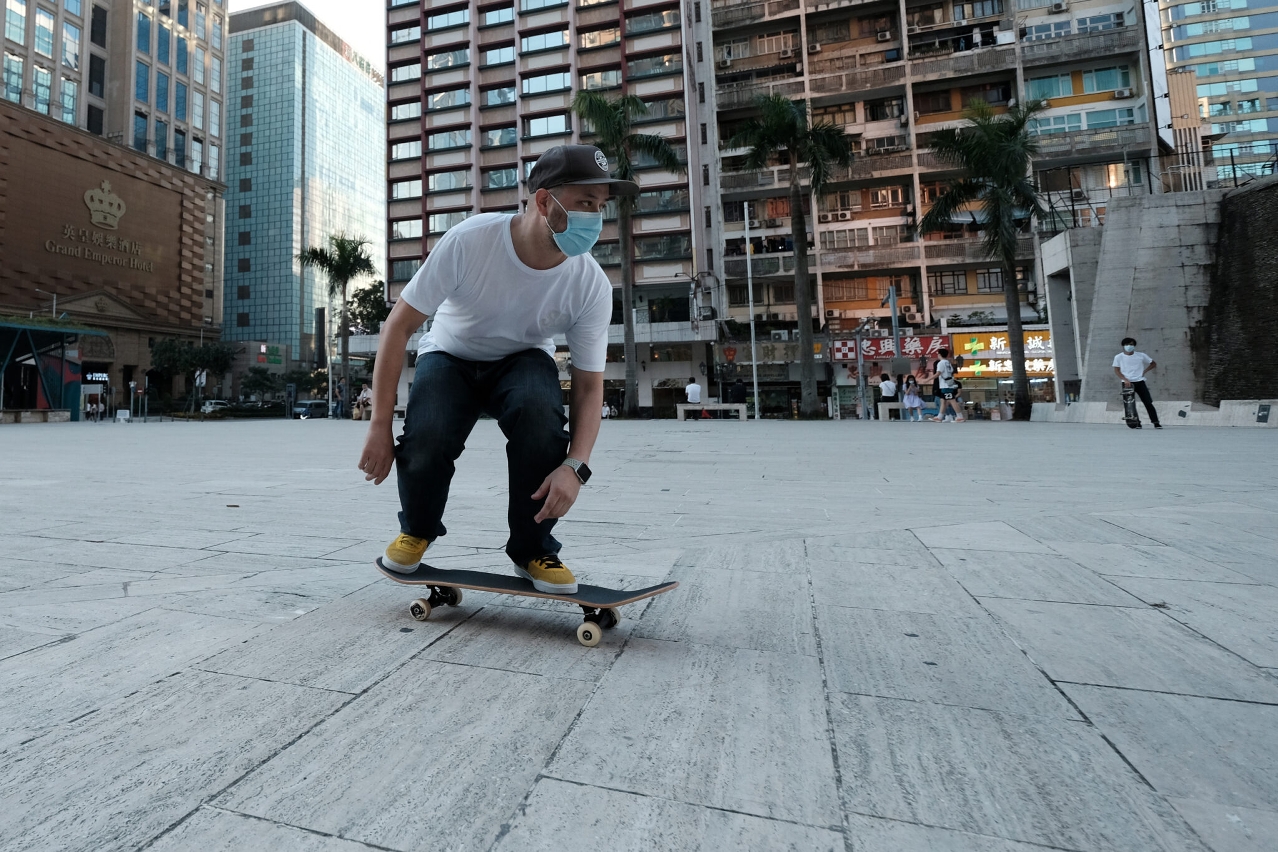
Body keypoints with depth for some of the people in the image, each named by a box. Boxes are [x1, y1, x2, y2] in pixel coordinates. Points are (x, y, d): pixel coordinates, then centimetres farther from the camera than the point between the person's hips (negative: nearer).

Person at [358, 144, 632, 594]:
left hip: (523, 360, 1)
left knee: (539, 410, -35)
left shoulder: (591, 285, -22)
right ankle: (416, 531, 8)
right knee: (426, 439, -30)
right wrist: (379, 428, -22)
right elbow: (399, 326, -20)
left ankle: (534, 551, -11)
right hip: (450, 355, 0)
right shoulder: (468, 241, -27)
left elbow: (589, 385, -16)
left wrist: (575, 465, -33)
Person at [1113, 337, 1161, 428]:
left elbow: (1153, 363, 17)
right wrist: (1125, 380, -15)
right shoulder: (1118, 357, 2)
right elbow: (1116, 370, -1)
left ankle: (1156, 423, 0)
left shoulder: (1141, 355, 5)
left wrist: (1144, 371, 1)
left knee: (1148, 403, -4)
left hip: (1139, 382, 1)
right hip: (1127, 383, -1)